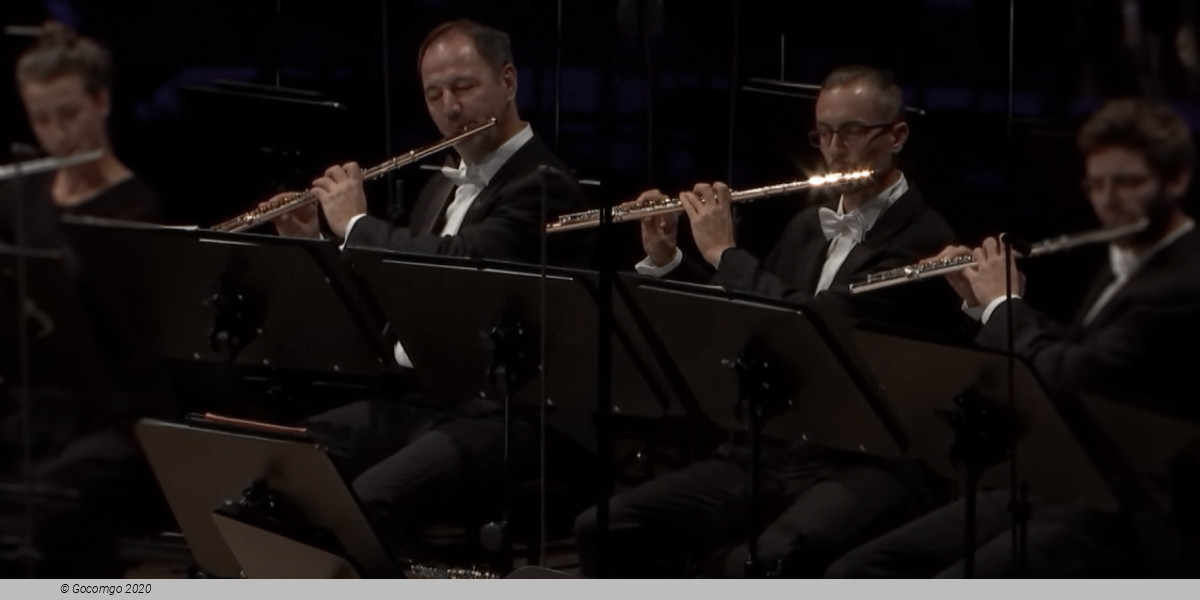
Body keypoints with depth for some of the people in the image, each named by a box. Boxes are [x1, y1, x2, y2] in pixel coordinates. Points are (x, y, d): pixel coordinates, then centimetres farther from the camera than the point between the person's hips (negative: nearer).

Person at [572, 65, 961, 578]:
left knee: (770, 563, -38)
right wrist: (664, 260, 10)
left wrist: (726, 253, -10)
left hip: (866, 467, -8)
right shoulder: (808, 227, 19)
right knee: (605, 529, -8)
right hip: (769, 454, 8)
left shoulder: (922, 240, -8)